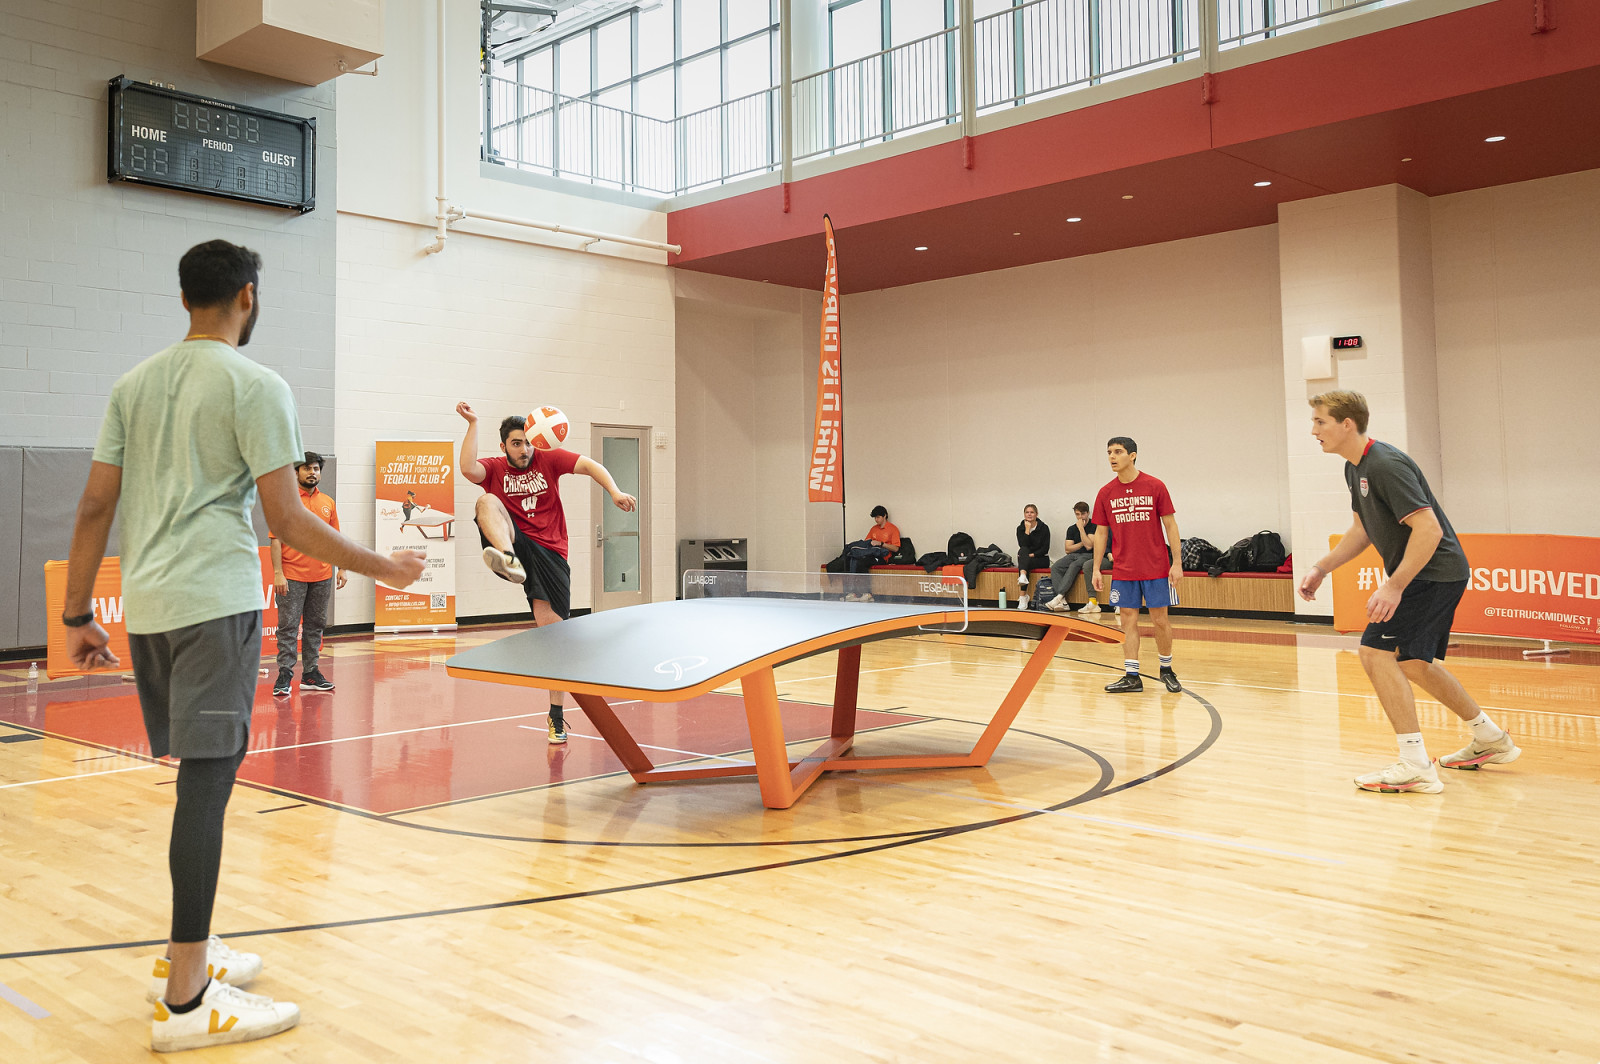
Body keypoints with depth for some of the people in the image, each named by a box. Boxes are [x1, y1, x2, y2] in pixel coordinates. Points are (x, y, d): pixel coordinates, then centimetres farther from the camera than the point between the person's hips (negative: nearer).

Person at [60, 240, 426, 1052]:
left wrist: (77, 614, 16)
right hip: (215, 603, -8)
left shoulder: (133, 384, 14)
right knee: (206, 782, -7)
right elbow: (287, 519, -11)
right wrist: (380, 567, -2)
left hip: (145, 605, 8)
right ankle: (187, 1002, -3)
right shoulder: (256, 386, -6)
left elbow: (95, 507, 11)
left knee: (200, 777, 17)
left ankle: (188, 954, 27)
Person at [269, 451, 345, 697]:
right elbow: (275, 538, -6)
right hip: (292, 576, -5)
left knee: (315, 625, 9)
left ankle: (310, 674, 16)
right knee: (288, 626, -3)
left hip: (322, 576, 5)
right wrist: (278, 573, -13)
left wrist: (342, 569, 9)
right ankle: (284, 675, 2)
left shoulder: (328, 502, 11)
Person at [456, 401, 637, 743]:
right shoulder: (494, 468, 7)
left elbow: (590, 466, -3)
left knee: (551, 628, -7)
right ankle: (508, 560, -54)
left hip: (549, 551, 0)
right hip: (515, 543, 1)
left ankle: (557, 715, 4)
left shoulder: (548, 459, 7)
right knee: (487, 501, -25)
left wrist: (615, 491, -20)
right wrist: (472, 425, -17)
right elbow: (468, 469, -15)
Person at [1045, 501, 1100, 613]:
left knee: (1074, 565, -36)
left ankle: (1059, 596, -41)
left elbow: (1089, 546, -15)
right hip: (1073, 555, 5)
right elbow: (1068, 549, 7)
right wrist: (1082, 543, -4)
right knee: (1055, 568, -21)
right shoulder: (1072, 529, 15)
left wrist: (1081, 528, -13)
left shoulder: (1093, 526, -2)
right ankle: (1063, 602, -34)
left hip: (1088, 555, -5)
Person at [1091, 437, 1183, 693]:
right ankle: (1132, 677, 9)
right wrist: (1096, 569, 4)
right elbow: (1100, 532, 8)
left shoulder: (1155, 487, -5)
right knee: (1128, 620, 4)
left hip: (1156, 568, -2)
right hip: (1123, 570, 3)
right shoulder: (1106, 493, 3)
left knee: (1160, 619, 4)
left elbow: (1170, 525, -3)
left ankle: (1167, 670, 22)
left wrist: (1177, 563, -8)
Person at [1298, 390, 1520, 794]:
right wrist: (1322, 568, 13)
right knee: (1412, 662, 19)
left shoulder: (1386, 465, -22)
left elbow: (1429, 529, -28)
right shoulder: (1355, 468, 10)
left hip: (1434, 571, -11)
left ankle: (1416, 767, -12)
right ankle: (1491, 739, 35)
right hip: (1419, 575, 11)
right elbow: (1363, 528, 21)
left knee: (1377, 652, -16)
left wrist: (1394, 586, -30)